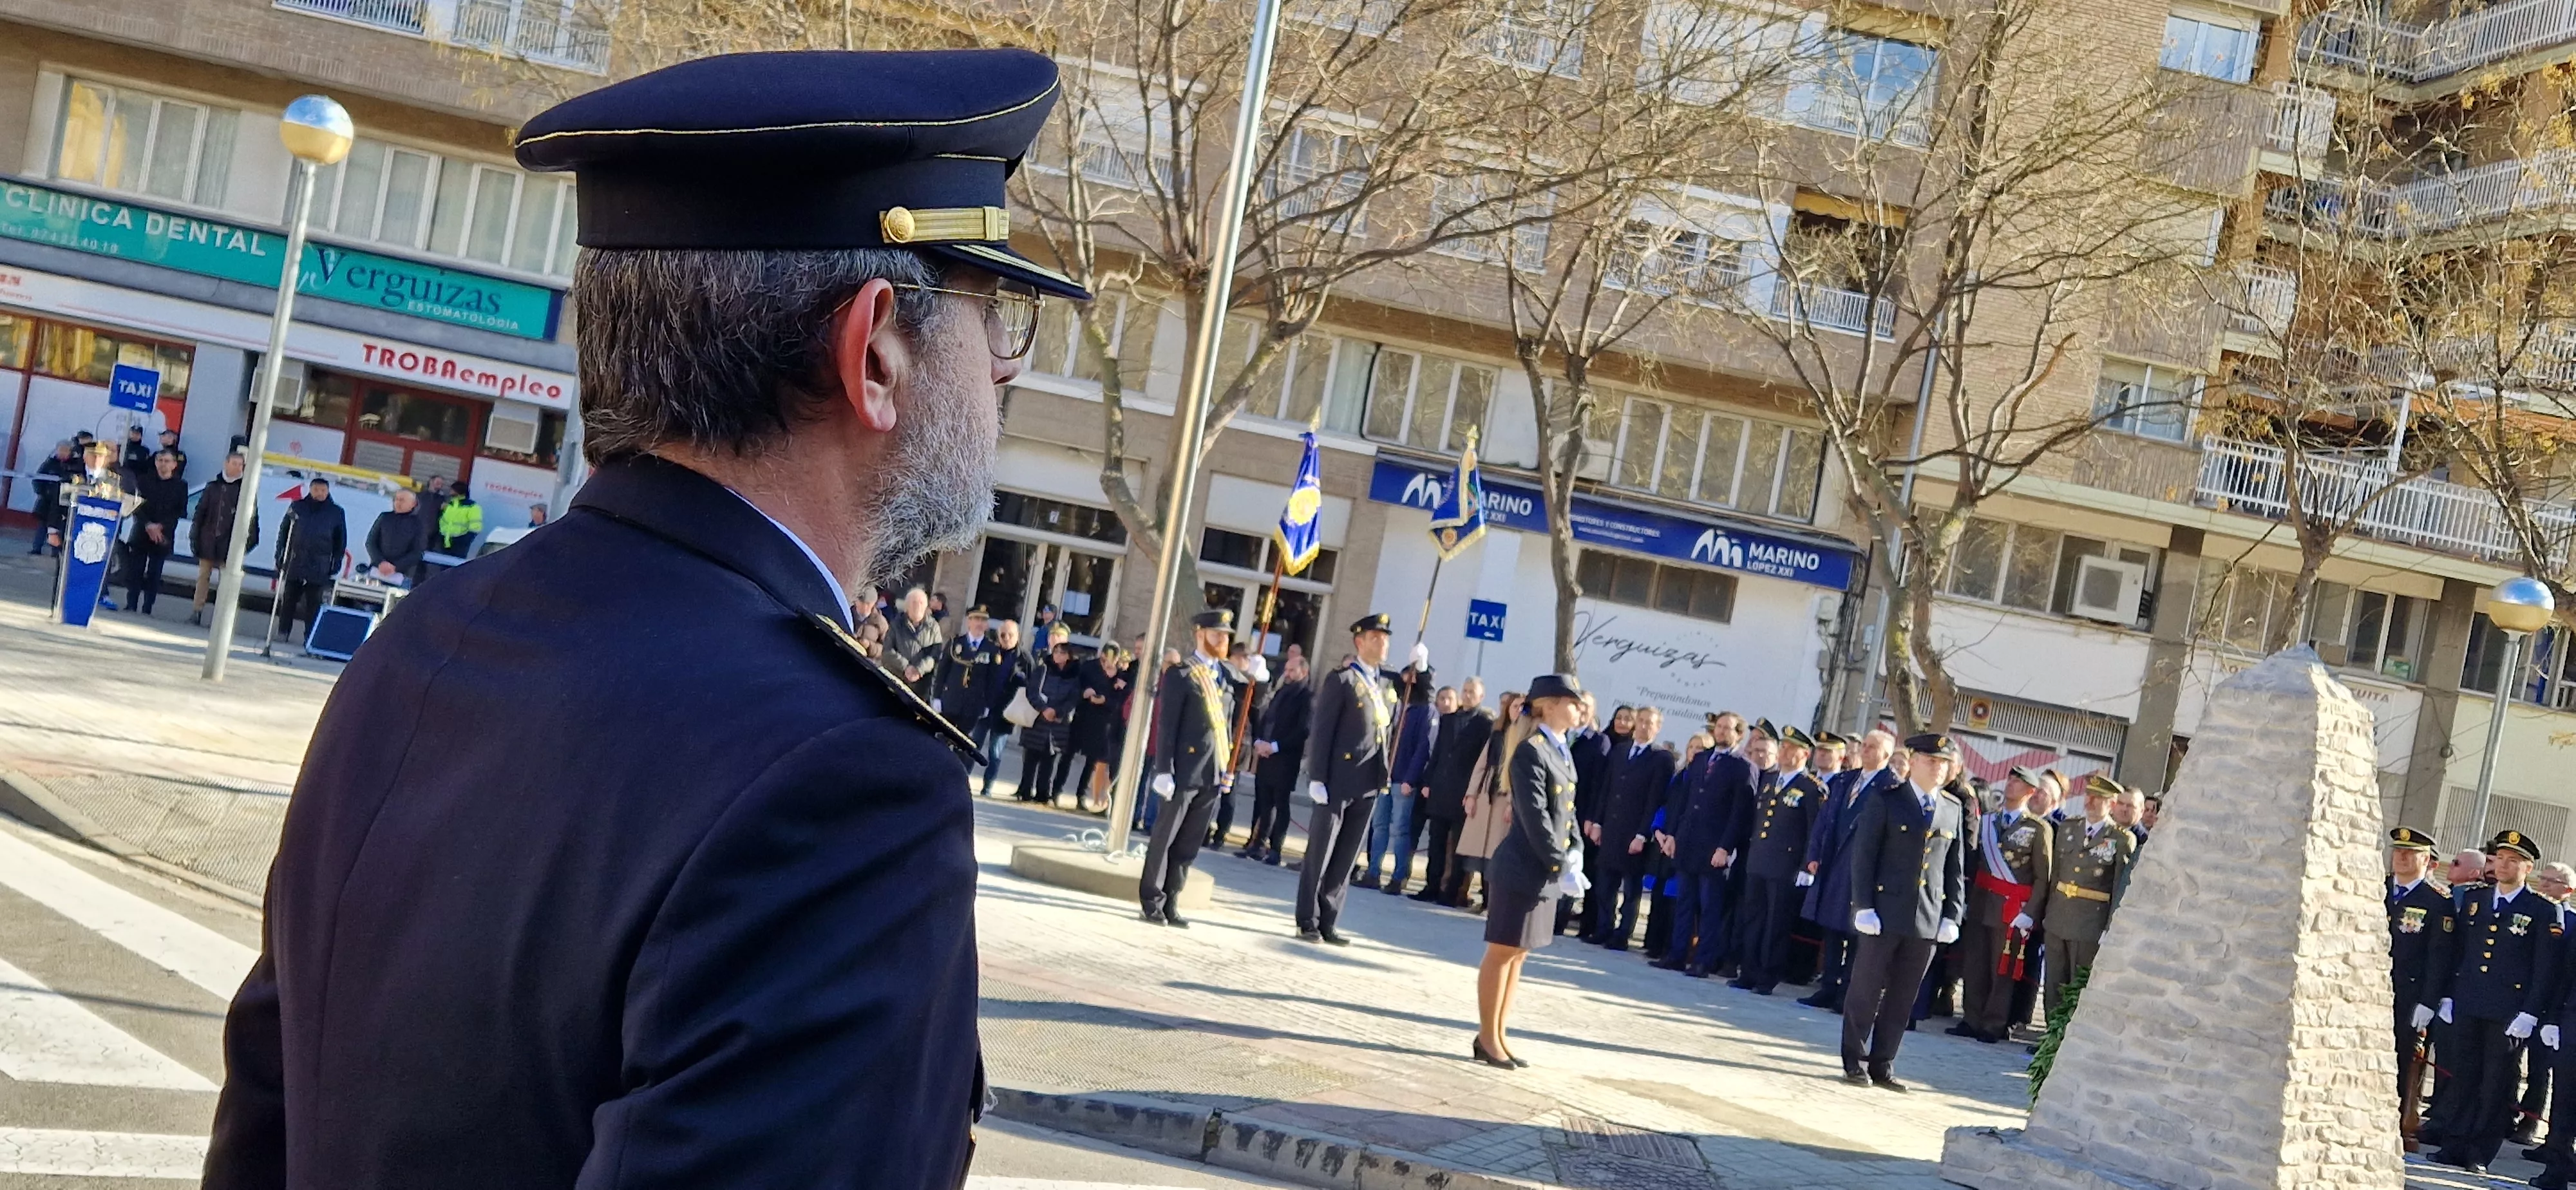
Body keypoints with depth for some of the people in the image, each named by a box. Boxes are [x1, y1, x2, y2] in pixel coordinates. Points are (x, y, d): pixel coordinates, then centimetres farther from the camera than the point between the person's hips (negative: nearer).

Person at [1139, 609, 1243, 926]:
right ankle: (1152, 902, 11)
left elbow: (1229, 724, 16)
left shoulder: (1228, 675, 14)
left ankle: (1170, 904, 15)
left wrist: (1229, 769, 11)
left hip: (1213, 775, 6)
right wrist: (1164, 770, -12)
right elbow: (1166, 726, -7)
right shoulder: (1180, 675, -4)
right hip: (1185, 772, -6)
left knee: (1189, 844, 9)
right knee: (1165, 838, 3)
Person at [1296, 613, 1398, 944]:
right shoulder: (1341, 679, -5)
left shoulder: (1388, 684, 15)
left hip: (1369, 786, 6)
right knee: (1319, 855, 2)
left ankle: (1328, 923, 15)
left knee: (1345, 859, 9)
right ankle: (1307, 922, 9)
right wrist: (1316, 778, -15)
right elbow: (1320, 731, -9)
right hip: (1338, 781, -6)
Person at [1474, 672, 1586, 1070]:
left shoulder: (1562, 751, 12)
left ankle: (1500, 1035, 22)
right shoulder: (1531, 751, -15)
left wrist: (1575, 852, 3)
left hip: (1545, 871, 9)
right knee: (1502, 952, 0)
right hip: (1523, 869, -9)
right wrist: (1561, 865, -20)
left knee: (1517, 954, 14)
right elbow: (1535, 816, -21)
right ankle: (1487, 1039, 8)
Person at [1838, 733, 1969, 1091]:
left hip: (1929, 919, 3)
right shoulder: (1885, 800, -1)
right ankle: (1855, 1062, 12)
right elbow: (1863, 855, -4)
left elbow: (1956, 867, 13)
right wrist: (1864, 907, -11)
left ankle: (1882, 1065, 16)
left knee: (1902, 998, 7)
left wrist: (1952, 915, 5)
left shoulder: (1954, 809, 11)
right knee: (1866, 990, 2)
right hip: (1885, 912, -3)